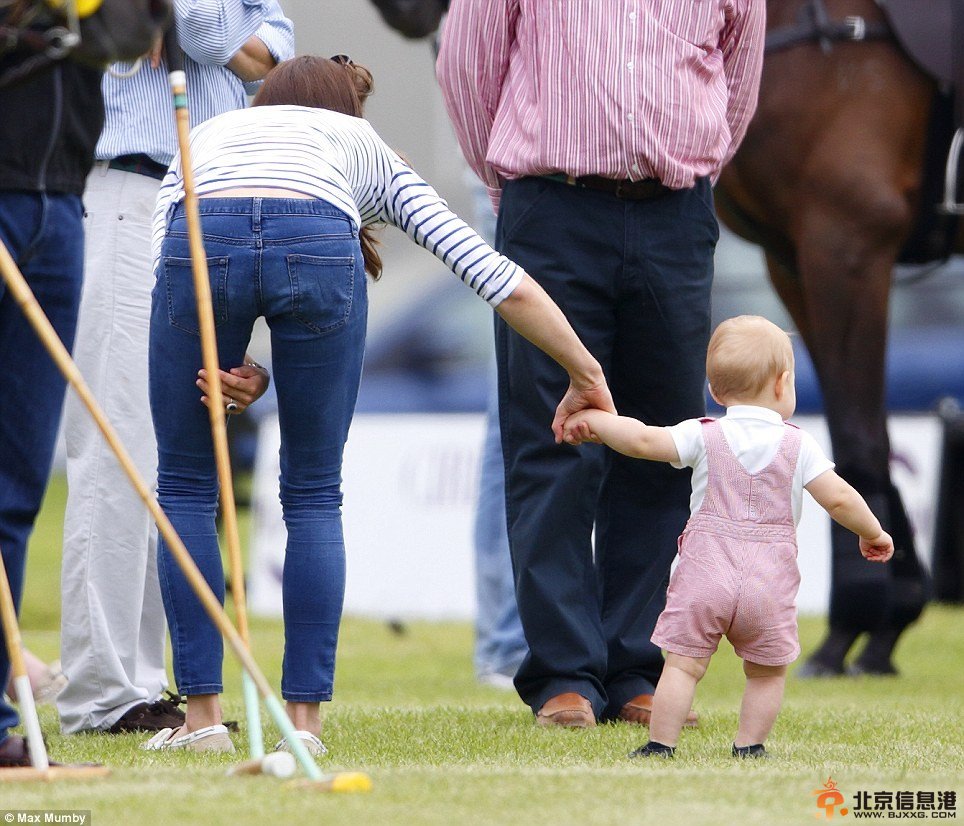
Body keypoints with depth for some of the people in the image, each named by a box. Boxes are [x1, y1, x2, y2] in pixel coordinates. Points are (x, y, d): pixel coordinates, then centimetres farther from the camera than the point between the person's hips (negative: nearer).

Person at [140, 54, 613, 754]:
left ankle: (203, 716, 15)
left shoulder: (208, 136, 41)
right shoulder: (366, 149, 37)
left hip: (204, 239, 0)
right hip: (317, 246, 0)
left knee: (186, 486, 18)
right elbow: (501, 279, 29)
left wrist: (223, 371, 14)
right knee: (314, 493, 18)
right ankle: (304, 720, 14)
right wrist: (587, 377, 35)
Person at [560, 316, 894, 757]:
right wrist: (873, 534, 16)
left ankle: (660, 745, 0)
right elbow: (839, 498, 0)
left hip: (705, 576, 0)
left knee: (683, 664, 2)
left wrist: (594, 421, 4)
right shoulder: (798, 445, 3)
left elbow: (644, 440, -10)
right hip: (769, 584, 0)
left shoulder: (704, 436, 1)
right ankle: (749, 745, 12)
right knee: (766, 672, 15)